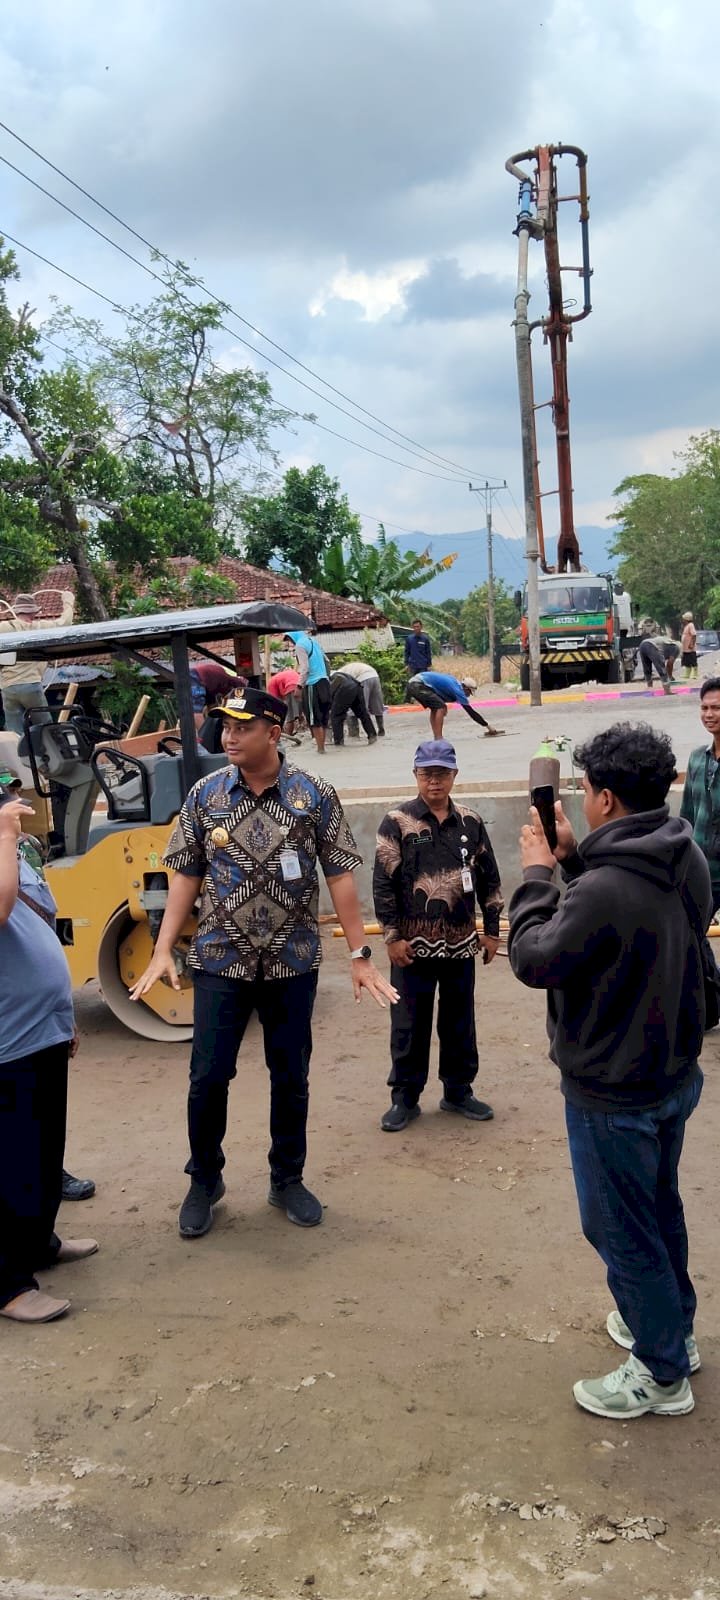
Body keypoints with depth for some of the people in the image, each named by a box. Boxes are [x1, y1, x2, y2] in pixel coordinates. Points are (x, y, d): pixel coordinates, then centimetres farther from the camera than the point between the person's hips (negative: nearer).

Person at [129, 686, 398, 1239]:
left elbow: (340, 877, -4)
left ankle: (288, 1180, 30)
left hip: (292, 962, -1)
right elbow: (187, 877, 2)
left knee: (291, 1078, 11)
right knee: (208, 1076, 5)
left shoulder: (316, 795, -7)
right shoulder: (205, 794, -2)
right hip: (221, 960, 1)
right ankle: (204, 1180, 27)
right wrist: (163, 950, -4)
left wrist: (360, 954, -7)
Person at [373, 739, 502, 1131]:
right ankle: (405, 1098, 18)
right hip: (414, 944, -3)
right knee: (410, 1023, 6)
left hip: (460, 943, 3)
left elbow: (488, 879, 11)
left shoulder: (470, 822, 5)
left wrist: (491, 930, 9)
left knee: (460, 1021, 13)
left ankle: (458, 1091, 28)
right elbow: (383, 883, -8)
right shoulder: (397, 822, -6)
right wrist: (392, 937, -11)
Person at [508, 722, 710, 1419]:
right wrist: (574, 860, 1)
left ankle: (661, 1373, 28)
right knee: (659, 1208, 27)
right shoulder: (687, 860, -6)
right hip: (674, 1073, 9)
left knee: (621, 1230, 11)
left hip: (614, 1095, -8)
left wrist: (537, 873, -10)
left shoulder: (604, 889, -33)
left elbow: (534, 960, -20)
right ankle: (673, 1327, 46)